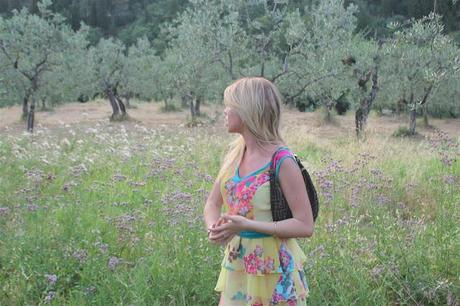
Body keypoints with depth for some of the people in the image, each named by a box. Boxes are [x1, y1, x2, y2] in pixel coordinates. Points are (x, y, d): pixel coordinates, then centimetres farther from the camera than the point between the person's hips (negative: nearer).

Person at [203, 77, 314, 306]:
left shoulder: (281, 161, -17)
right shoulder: (234, 153, 2)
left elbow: (305, 226, -18)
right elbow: (212, 204, 10)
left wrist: (247, 225, -25)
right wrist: (214, 228, -13)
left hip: (273, 268, -5)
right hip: (237, 264, 5)